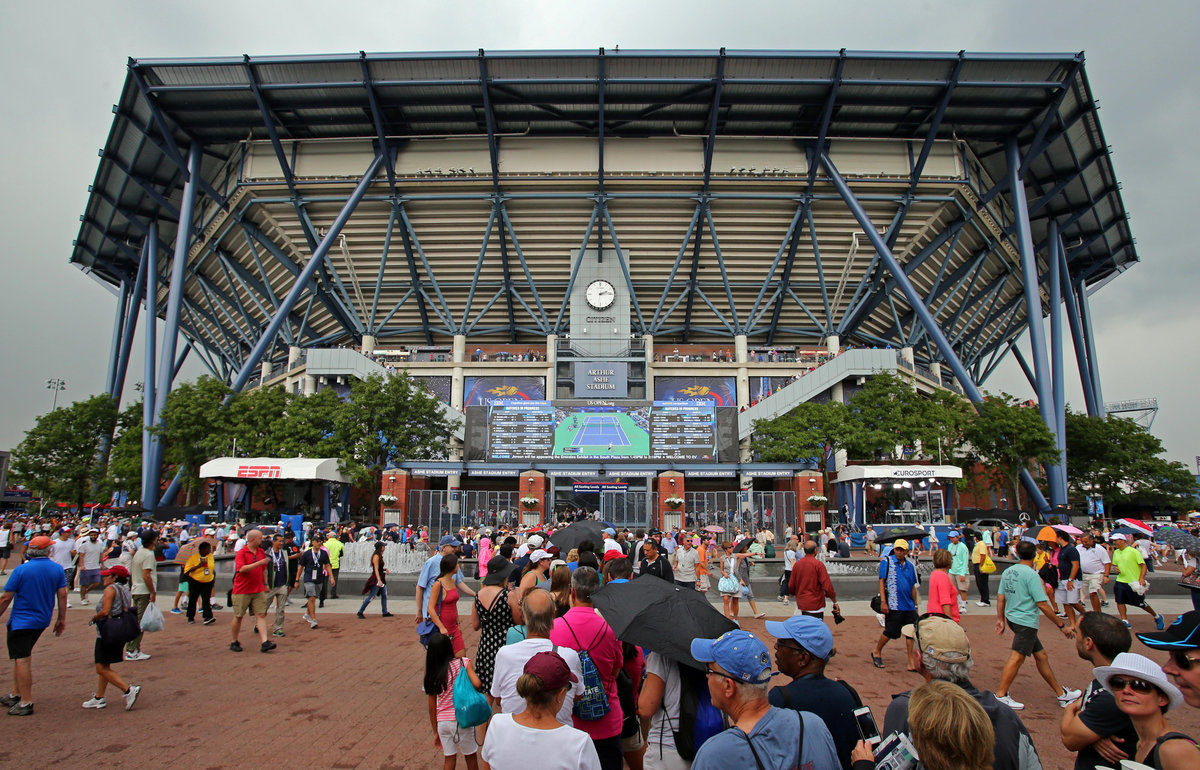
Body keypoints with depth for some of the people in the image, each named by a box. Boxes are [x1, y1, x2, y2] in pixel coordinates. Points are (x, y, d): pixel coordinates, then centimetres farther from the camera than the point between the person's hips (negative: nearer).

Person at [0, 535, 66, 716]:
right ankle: (15, 694, 28)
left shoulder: (21, 570, -13)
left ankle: (26, 703, 0)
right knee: (24, 656, 21)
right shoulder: (57, 569, -2)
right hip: (42, 620, 5)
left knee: (22, 660, -2)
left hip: (21, 621, -5)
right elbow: (62, 595, 1)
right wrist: (62, 619, 10)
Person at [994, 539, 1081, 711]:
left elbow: (1000, 597, 10)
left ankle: (1062, 694, 26)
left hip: (1013, 618, 8)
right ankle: (1001, 696, -5)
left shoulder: (1008, 571, 8)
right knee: (1016, 657, -6)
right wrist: (1062, 626, -7)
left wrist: (1000, 619, 17)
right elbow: (1042, 604, -14)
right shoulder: (1031, 574, -14)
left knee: (1041, 656, 16)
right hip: (1026, 622, -8)